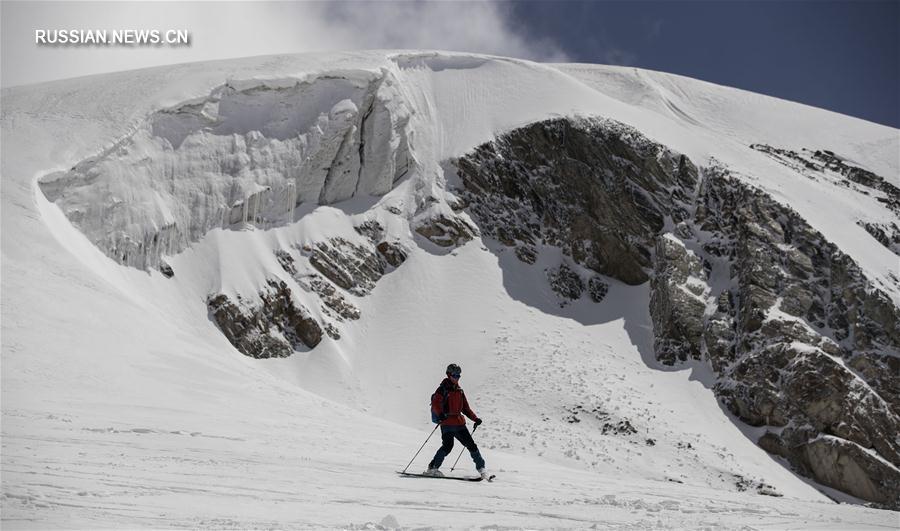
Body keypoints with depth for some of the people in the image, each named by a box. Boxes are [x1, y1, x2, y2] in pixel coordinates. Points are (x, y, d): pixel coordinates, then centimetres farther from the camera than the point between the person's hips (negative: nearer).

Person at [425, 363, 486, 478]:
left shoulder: (459, 391, 18)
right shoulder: (443, 389, -1)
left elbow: (465, 408, 23)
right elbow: (435, 403, -13)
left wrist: (475, 418, 11)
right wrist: (440, 414, -32)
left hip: (459, 423, 6)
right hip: (447, 423, -6)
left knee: (471, 444, 2)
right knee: (448, 446, -20)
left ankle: (481, 468, 14)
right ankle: (432, 468, -9)